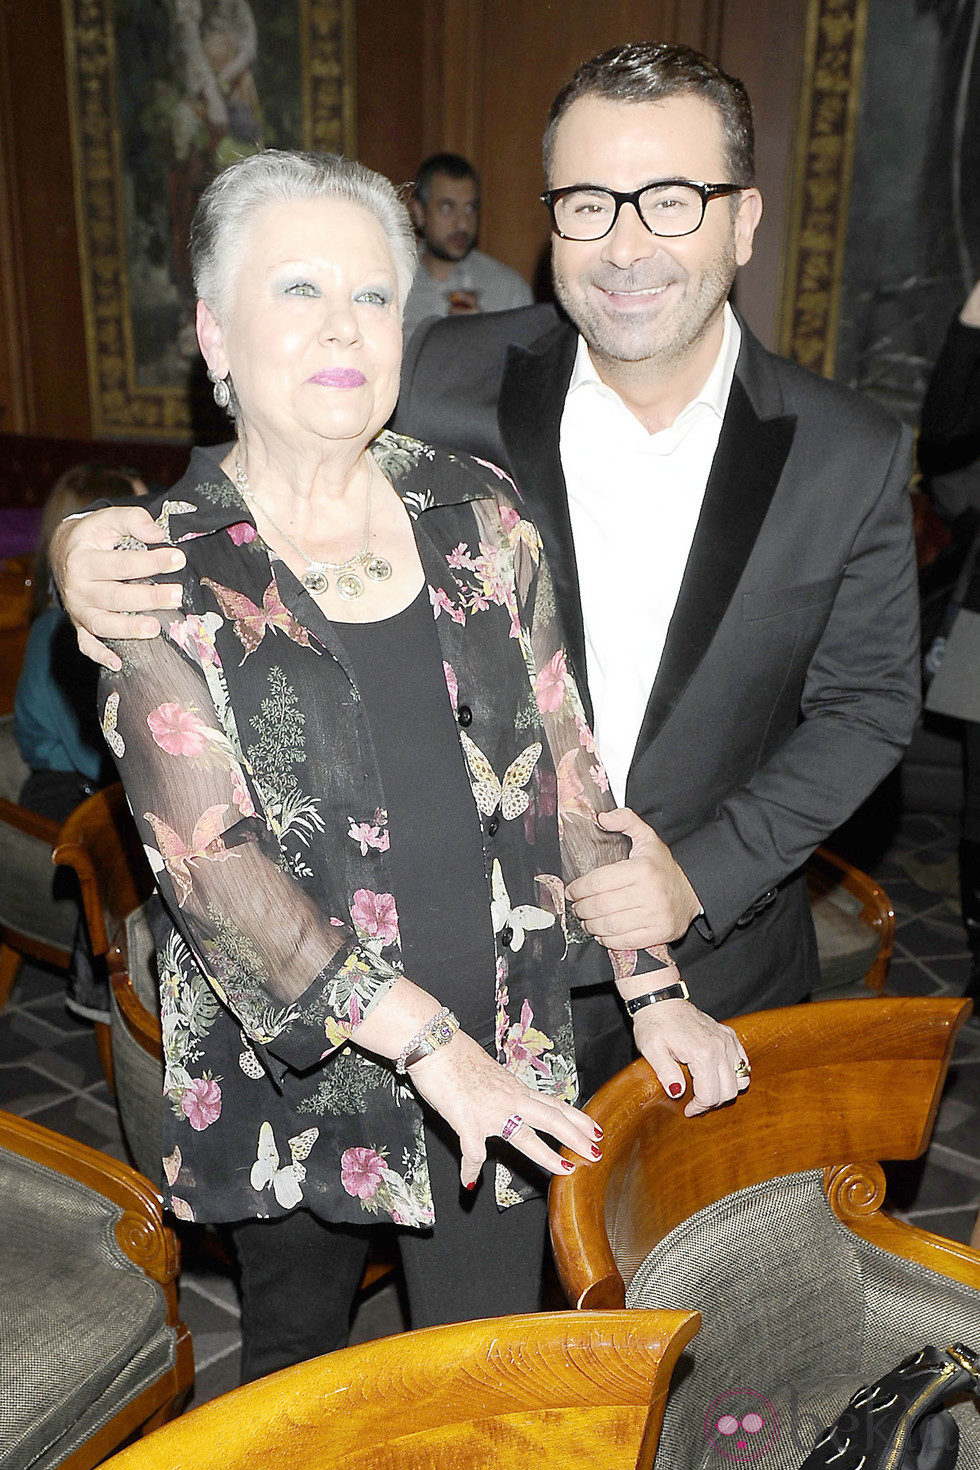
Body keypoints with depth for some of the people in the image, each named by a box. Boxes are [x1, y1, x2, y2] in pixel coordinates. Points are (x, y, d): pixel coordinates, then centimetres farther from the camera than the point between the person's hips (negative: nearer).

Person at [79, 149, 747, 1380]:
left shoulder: (475, 515, -1)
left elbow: (564, 767, 2)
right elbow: (211, 862, -18)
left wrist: (654, 993, -1)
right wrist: (429, 1040, -23)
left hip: (505, 1057, 2)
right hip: (292, 1066, -1)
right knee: (293, 1369, 24)